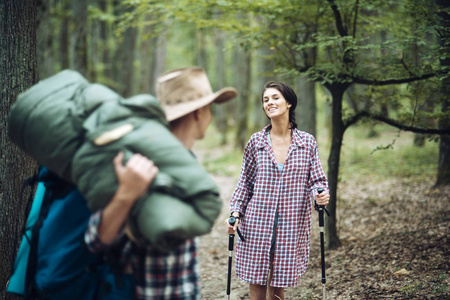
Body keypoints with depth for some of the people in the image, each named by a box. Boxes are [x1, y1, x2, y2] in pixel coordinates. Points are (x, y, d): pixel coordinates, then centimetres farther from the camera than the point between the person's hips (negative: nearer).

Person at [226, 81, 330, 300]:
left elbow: (316, 180, 5)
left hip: (291, 225, 0)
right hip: (257, 223, 0)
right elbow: (245, 183, 9)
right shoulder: (256, 142, 2)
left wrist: (321, 195, -16)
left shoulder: (307, 142, 3)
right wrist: (235, 213, -1)